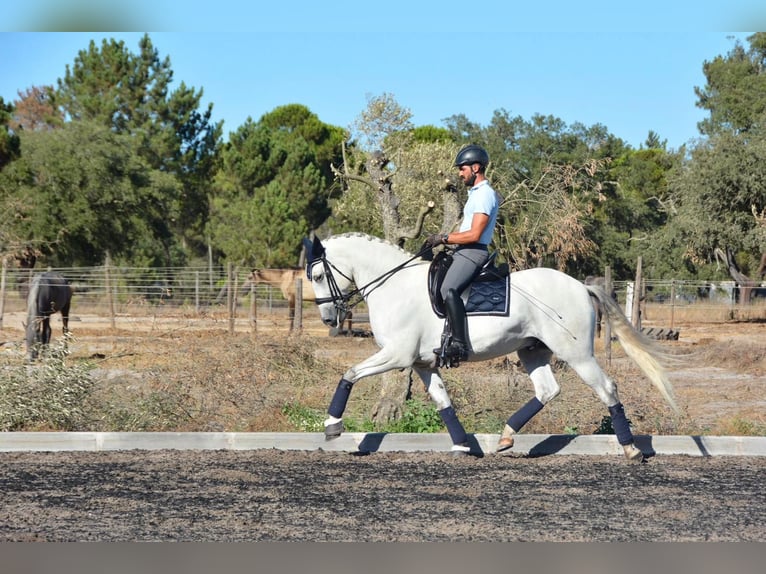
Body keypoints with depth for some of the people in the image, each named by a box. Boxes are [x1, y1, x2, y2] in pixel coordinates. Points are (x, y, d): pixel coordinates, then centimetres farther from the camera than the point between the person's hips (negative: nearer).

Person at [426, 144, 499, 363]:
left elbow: (474, 235, -19)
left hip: (473, 252, -12)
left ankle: (459, 344, -35)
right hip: (464, 252, 12)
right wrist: (443, 239, 12)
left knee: (449, 289, -29)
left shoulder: (484, 195, -11)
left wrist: (444, 238, -13)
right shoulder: (476, 193, 22)